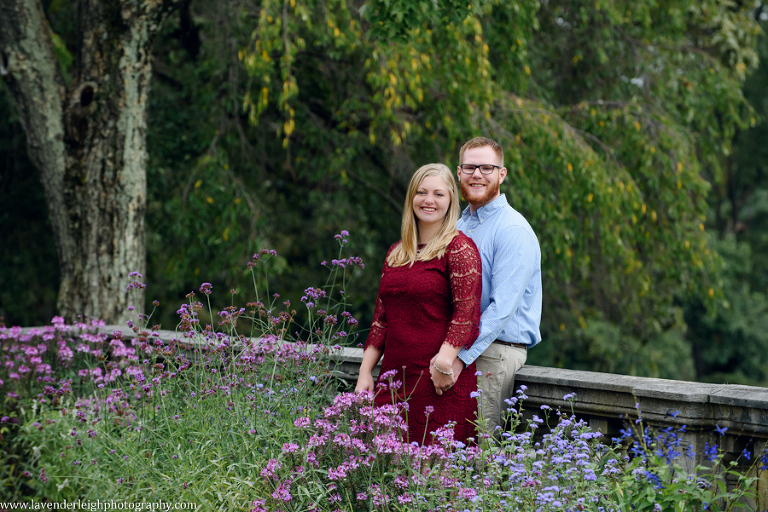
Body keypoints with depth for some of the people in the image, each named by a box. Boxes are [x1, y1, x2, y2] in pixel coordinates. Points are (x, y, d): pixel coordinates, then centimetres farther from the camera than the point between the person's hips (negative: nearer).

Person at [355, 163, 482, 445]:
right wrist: (365, 372, 13)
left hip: (439, 381, -6)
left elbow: (467, 312, -11)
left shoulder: (459, 248, -3)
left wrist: (446, 360, -23)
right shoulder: (396, 253, 17)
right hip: (393, 377, 6)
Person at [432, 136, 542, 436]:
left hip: (495, 352, -7)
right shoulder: (459, 226, 16)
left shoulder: (513, 231, -11)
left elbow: (502, 308, -19)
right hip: (459, 348, 7)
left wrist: (462, 357, -23)